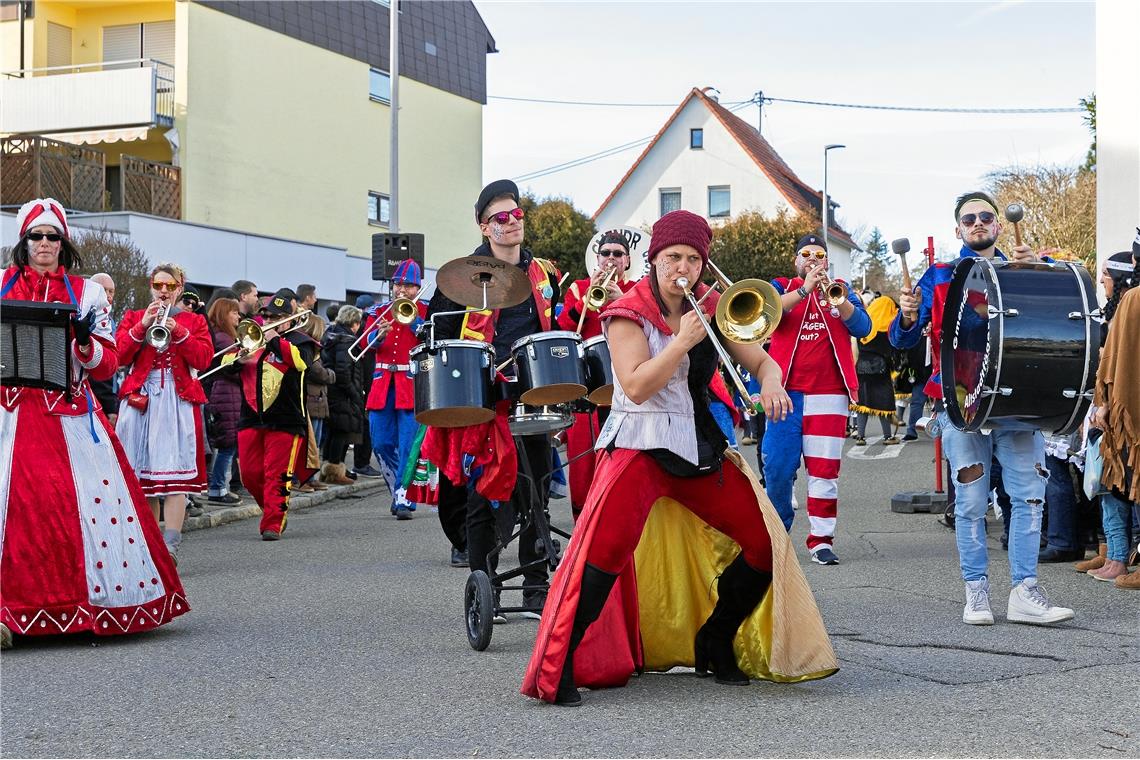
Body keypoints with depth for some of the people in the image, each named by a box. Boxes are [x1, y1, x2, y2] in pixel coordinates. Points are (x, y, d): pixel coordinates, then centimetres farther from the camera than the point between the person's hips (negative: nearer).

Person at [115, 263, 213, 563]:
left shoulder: (194, 321, 13)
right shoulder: (133, 317, 16)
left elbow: (204, 359, -2)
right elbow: (119, 356, 2)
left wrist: (178, 331, -12)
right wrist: (142, 327, -9)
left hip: (179, 401, -2)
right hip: (140, 400, 2)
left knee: (175, 473, -12)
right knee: (143, 473, 2)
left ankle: (170, 547, -18)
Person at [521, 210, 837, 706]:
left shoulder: (711, 310, 9)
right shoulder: (629, 314, -7)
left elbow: (760, 361, 12)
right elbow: (636, 386, -18)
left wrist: (771, 385, -11)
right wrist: (683, 341, -24)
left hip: (700, 447, 6)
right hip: (639, 445, -6)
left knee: (764, 544, 4)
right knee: (606, 548, -26)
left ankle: (714, 646, 24)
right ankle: (558, 668, -18)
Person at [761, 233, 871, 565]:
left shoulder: (840, 289, 16)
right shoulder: (781, 287, 13)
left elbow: (863, 327, 0)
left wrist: (841, 301, -17)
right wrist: (804, 289, -18)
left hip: (829, 393, 1)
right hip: (786, 391, 0)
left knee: (825, 469, -4)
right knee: (778, 469, -1)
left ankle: (821, 540, 1)